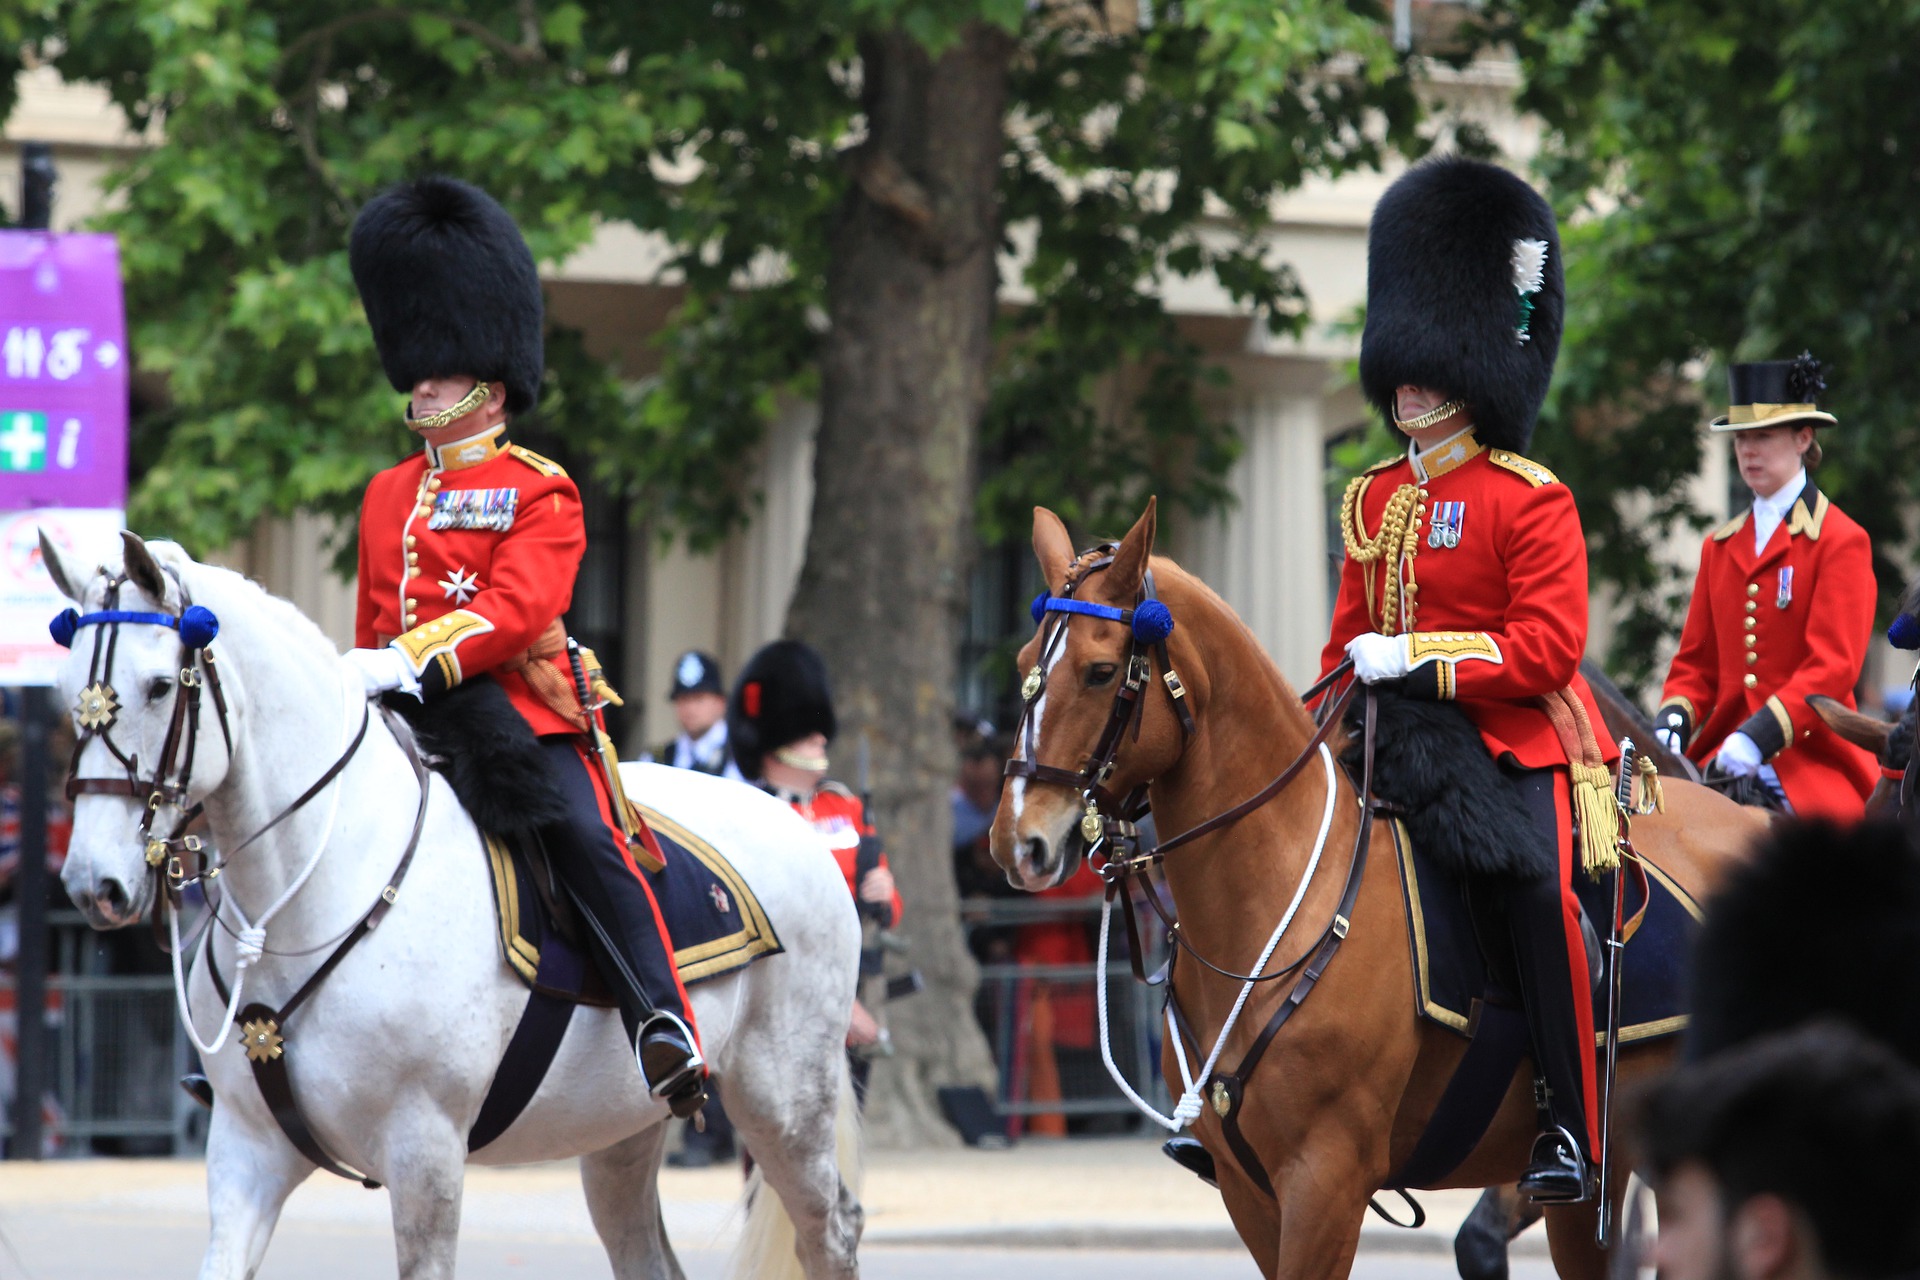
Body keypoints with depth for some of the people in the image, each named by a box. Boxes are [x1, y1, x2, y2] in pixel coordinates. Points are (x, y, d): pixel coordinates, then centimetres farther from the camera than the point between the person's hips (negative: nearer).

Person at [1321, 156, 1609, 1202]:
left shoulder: (1529, 499, -8)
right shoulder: (1374, 500, 14)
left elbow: (1549, 646, -16)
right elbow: (1350, 637, 22)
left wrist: (1420, 659, -23)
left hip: (1518, 740, -7)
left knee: (1537, 886, -29)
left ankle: (1573, 1126, -23)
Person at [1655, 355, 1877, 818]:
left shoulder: (1841, 541, -1)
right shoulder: (1720, 547, 18)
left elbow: (1834, 667, -11)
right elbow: (1697, 660, 17)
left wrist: (1759, 737, -23)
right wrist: (1673, 720, -6)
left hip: (1812, 770, -5)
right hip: (1722, 765, 5)